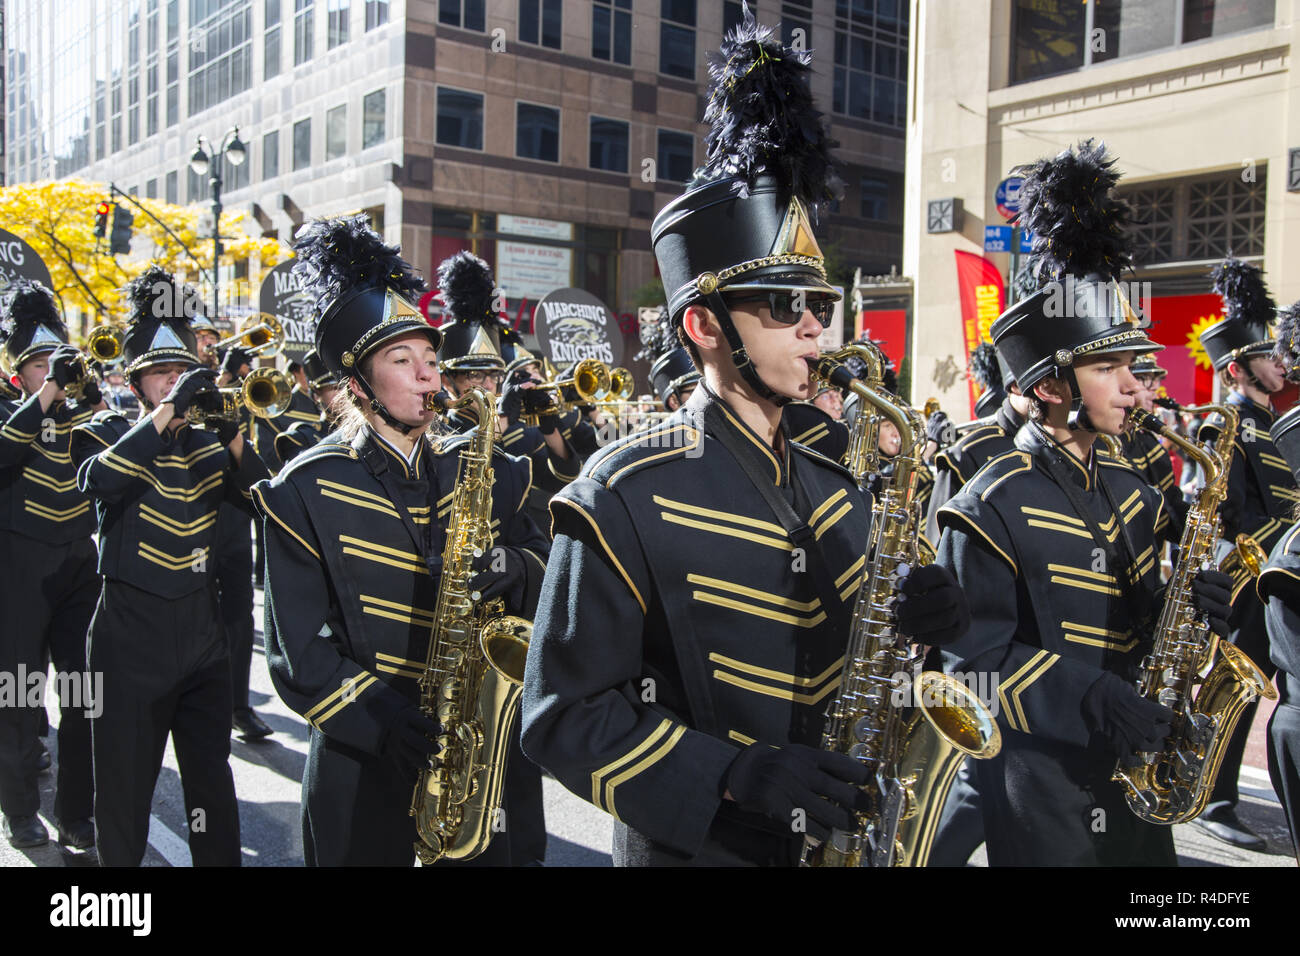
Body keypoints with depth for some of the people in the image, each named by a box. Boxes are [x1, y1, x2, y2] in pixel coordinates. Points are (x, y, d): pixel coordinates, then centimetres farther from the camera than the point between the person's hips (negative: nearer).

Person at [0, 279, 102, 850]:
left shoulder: (80, 417, 11)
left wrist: (93, 397, -15)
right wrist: (47, 393, -24)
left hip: (80, 567, 3)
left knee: (86, 694, 3)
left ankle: (77, 813, 15)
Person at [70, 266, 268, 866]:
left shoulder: (207, 446, 11)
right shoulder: (107, 435, 0)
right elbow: (97, 480, -24)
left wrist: (231, 434, -21)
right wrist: (165, 412, -28)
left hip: (201, 636, 4)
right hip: (130, 640, -3)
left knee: (213, 787, 9)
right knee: (125, 788, 6)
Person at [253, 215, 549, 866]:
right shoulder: (308, 492, -6)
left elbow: (544, 563, 7)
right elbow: (298, 653, -9)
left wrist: (513, 569, -16)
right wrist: (383, 722, -22)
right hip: (359, 770, -3)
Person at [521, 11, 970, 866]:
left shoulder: (837, 488, 4)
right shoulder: (627, 497, -16)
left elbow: (846, 655, 11)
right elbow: (564, 715, -17)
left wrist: (919, 625, -10)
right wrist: (733, 773, -27)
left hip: (841, 838, 6)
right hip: (695, 849, -6)